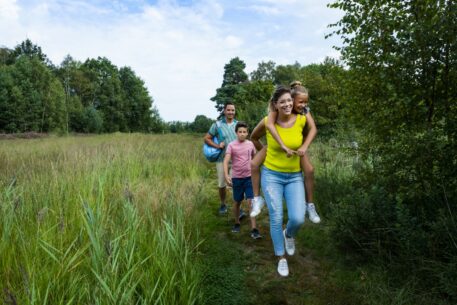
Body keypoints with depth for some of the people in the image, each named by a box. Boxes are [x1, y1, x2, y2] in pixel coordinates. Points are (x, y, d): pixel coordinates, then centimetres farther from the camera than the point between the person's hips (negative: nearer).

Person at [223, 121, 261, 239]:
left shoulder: (250, 144, 2)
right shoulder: (231, 145, -8)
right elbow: (226, 161, -16)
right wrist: (226, 175, -29)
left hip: (249, 177, 1)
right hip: (236, 178, -1)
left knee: (250, 202, -6)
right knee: (237, 202, 13)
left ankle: (254, 229, -3)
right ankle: (236, 223, 34)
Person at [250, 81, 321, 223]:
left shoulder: (304, 110, -19)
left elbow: (313, 129, -28)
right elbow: (269, 124, -45)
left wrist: (304, 147, -45)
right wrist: (283, 145, -53)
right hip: (276, 143, -1)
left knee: (310, 170, -17)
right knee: (254, 164, -19)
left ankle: (310, 205, -1)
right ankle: (257, 199, -7)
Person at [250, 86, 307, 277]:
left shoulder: (301, 120, -11)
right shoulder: (267, 122, -12)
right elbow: (254, 138, 9)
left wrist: (301, 149, 8)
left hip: (294, 177, 1)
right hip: (271, 175, -1)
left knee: (298, 219, -10)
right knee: (276, 219, 1)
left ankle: (289, 235, 28)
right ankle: (281, 258, 23)